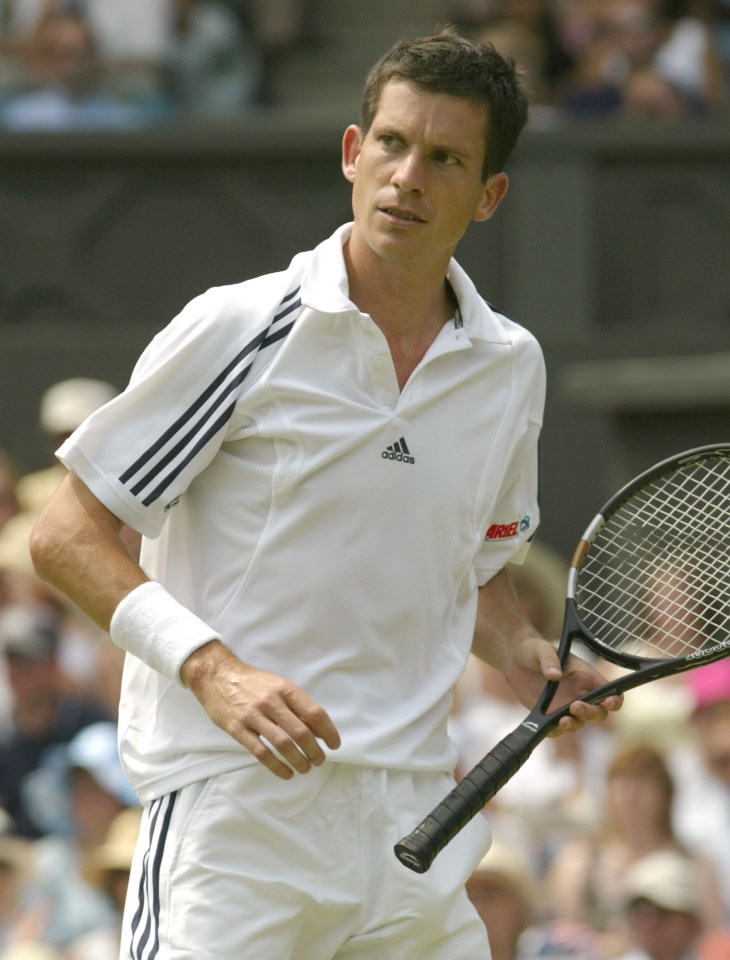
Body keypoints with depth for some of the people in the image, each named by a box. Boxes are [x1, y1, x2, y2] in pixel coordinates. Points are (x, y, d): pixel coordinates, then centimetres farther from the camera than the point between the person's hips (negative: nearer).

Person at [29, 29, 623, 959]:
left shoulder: (511, 368, 11)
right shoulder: (239, 331, -5)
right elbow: (67, 535, -4)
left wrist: (523, 655, 5)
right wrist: (212, 668, -18)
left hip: (415, 819, 5)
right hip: (235, 804, -5)